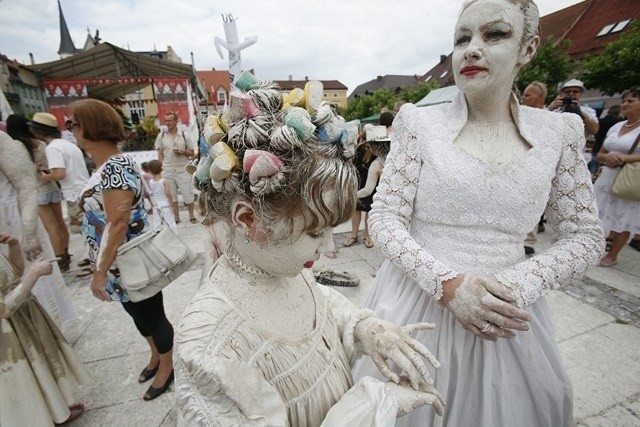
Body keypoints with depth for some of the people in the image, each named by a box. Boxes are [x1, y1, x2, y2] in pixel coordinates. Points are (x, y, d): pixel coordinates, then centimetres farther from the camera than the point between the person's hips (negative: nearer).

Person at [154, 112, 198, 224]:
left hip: (183, 170, -2)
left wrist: (183, 152, -17)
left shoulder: (184, 135, -2)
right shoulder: (161, 136, 3)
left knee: (188, 193, 2)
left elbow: (192, 152, 2)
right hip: (168, 171, 2)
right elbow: (160, 154, 7)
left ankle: (192, 215, 17)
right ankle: (176, 217, 20)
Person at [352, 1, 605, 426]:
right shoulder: (419, 123, -6)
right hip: (419, 301, -1)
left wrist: (519, 285, -13)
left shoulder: (558, 132, 2)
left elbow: (586, 236, 4)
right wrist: (448, 283, -20)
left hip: (507, 312, 3)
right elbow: (385, 218, -9)